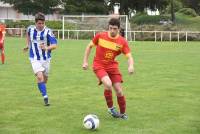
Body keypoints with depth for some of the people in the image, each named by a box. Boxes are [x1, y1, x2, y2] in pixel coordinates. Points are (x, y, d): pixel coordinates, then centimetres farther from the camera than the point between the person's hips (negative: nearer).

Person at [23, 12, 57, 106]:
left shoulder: (48, 31, -17)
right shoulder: (30, 29, -9)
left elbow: (54, 45, -23)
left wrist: (47, 48, -42)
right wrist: (28, 45, 16)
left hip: (46, 58, 0)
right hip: (35, 59, 0)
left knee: (45, 77, 15)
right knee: (39, 77, -19)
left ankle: (43, 89, 48)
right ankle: (45, 97, -16)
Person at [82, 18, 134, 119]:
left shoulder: (122, 42, -10)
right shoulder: (100, 36, -10)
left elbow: (129, 57, -12)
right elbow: (89, 46, 5)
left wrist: (131, 66, -33)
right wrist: (85, 61, 1)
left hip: (112, 66, 2)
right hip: (99, 66, -2)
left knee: (119, 91, -3)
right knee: (108, 84, -28)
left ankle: (123, 113, 20)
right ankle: (110, 107, -4)